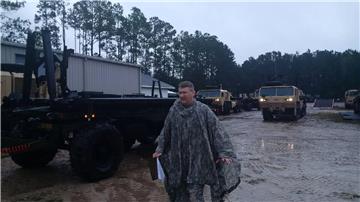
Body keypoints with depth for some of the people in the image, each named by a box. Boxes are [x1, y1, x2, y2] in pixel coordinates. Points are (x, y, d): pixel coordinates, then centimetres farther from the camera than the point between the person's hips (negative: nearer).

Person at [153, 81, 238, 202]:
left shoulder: (203, 110, -6)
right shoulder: (173, 110, 2)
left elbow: (216, 130, -9)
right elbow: (165, 132, 13)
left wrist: (224, 153, -17)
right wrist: (160, 149, 14)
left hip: (198, 158, -3)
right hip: (178, 159, 3)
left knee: (195, 192, -2)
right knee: (180, 189, 15)